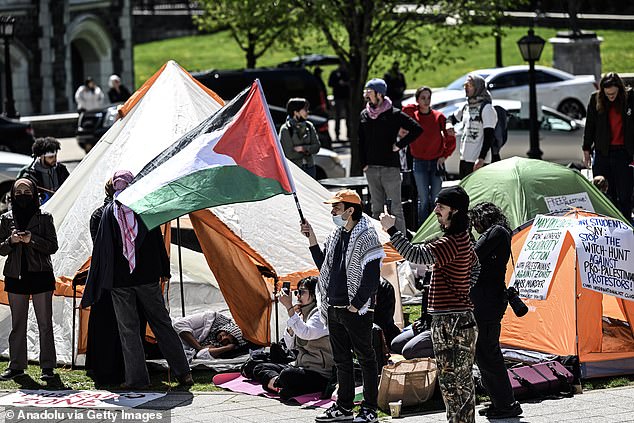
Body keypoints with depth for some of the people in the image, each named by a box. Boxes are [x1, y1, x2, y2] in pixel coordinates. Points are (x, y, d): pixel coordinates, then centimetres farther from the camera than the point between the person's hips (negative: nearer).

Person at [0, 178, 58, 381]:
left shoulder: (44, 218, 3)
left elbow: (53, 246, -1)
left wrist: (32, 240, -16)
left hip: (41, 275, -2)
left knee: (45, 323, -3)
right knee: (17, 323, 6)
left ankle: (47, 366, 1)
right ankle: (16, 366, 13)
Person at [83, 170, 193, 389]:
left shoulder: (108, 212, -3)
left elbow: (100, 248, -2)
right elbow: (157, 241, 1)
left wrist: (93, 289, 3)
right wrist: (164, 270, 11)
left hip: (119, 280, -1)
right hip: (147, 276, 1)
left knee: (128, 329, 4)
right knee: (161, 322, 9)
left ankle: (137, 378, 2)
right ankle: (182, 372, 9)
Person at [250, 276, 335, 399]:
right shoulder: (303, 313, 14)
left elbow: (305, 333, -31)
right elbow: (290, 345, 15)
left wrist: (289, 308, -25)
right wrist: (292, 317, 2)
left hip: (320, 374, -10)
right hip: (300, 366, 10)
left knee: (287, 375, -39)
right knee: (259, 369, 4)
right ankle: (277, 380, -20)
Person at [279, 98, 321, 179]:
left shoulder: (309, 126, 7)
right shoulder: (285, 130, -10)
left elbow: (317, 147, 3)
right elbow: (289, 154, -14)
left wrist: (303, 148, -13)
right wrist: (307, 151, -5)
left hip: (310, 168, 5)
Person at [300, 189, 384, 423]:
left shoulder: (366, 237, -11)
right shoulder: (335, 236, 13)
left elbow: (372, 278, -14)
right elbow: (324, 266, 19)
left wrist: (356, 305, -17)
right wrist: (312, 240, 10)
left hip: (357, 310, -8)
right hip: (334, 309, 8)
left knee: (365, 358, 0)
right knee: (341, 360, 14)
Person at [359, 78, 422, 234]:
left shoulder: (394, 114, -5)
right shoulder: (364, 115, 11)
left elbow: (417, 129, -6)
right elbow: (360, 142, 16)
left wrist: (399, 145, -7)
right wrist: (363, 163, 8)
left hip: (390, 168, -5)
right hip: (371, 168, 5)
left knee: (396, 207, -4)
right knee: (376, 209, 10)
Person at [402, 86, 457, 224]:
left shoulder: (439, 117, 1)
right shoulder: (412, 115, 1)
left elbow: (450, 141, 6)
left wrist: (444, 156, 0)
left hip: (436, 162, 0)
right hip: (420, 162, 0)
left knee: (436, 199, 1)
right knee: (423, 199, -2)